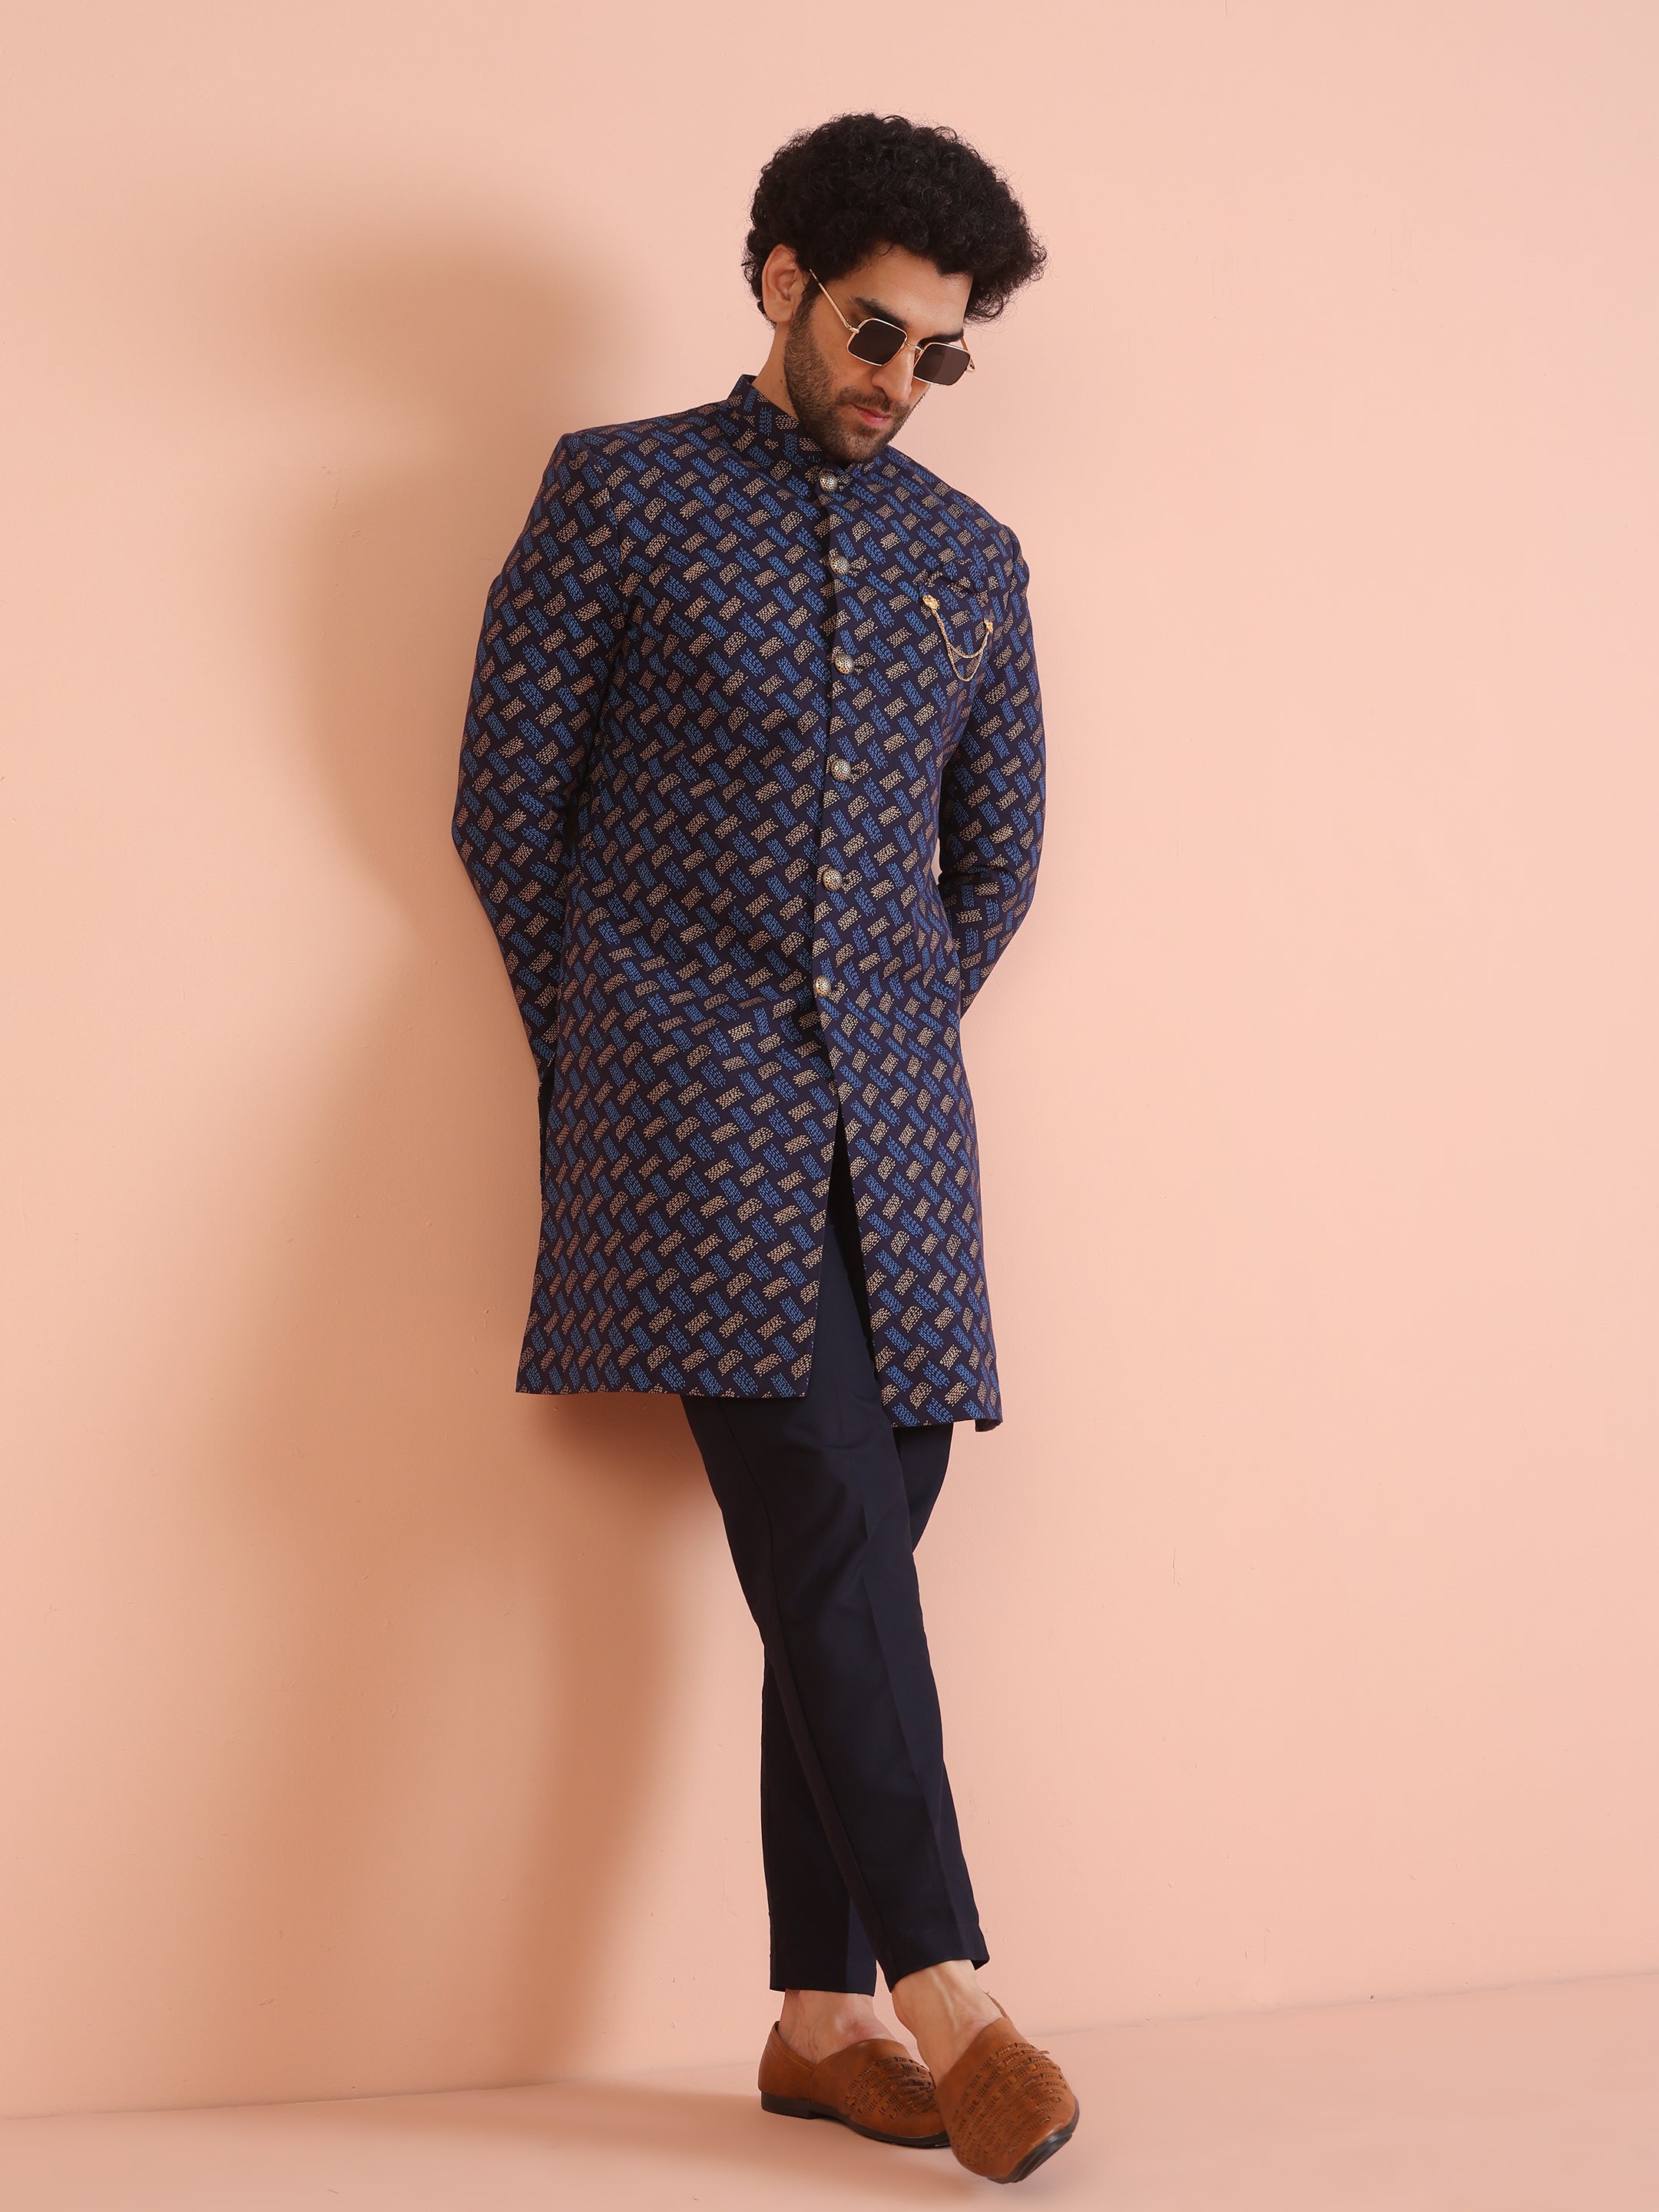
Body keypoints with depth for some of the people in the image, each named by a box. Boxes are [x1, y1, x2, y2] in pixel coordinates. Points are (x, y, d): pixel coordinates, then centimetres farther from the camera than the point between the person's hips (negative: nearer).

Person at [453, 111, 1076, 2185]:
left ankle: (822, 2019, 8)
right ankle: (943, 1990, -11)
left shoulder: (970, 556, 17)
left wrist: (893, 1041, 16)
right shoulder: (616, 493, 5)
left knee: (851, 1550, 1)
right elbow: (506, 808, 5)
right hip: (686, 1094, -4)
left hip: (892, 1112, 4)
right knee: (830, 1521, -14)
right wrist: (621, 1053, 8)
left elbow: (998, 857, 23)